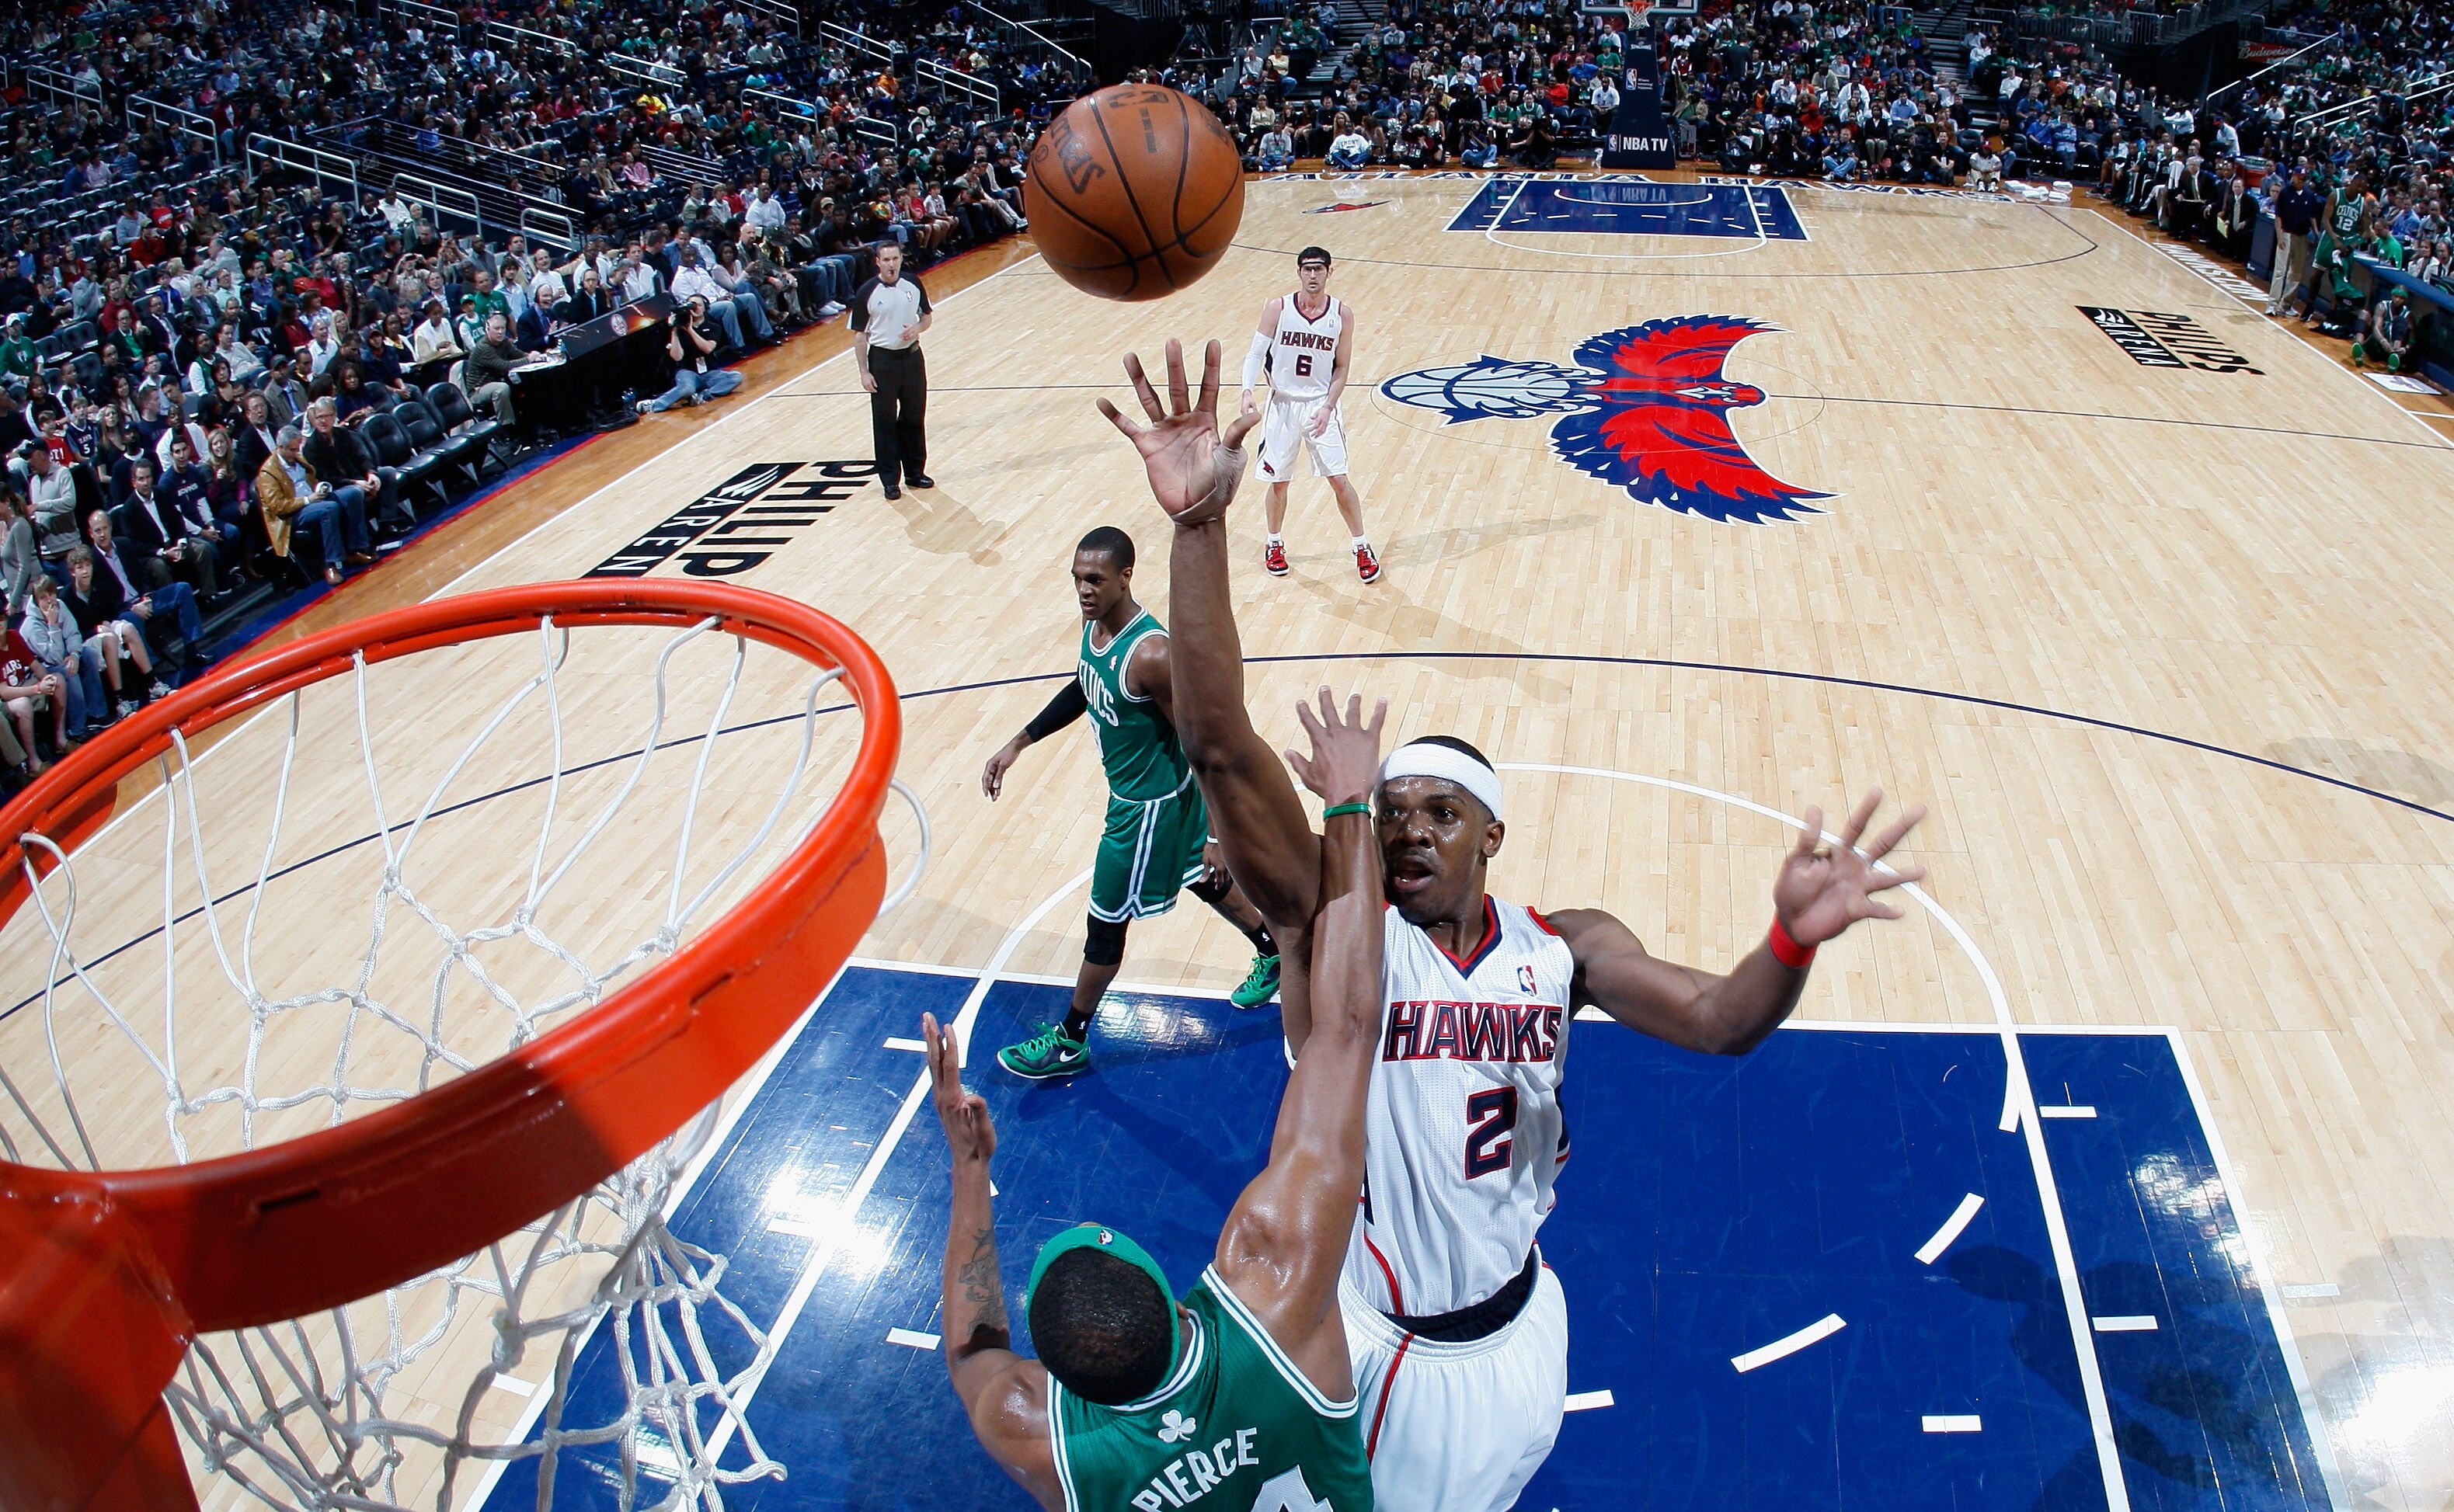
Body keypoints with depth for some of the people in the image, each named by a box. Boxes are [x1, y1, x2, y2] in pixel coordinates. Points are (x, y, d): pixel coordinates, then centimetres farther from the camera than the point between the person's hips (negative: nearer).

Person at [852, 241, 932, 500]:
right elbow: (859, 335, -5)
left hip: (912, 356, 3)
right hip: (882, 360, -3)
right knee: (885, 422, 2)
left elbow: (927, 316, 12)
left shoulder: (913, 284, 0)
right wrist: (864, 372, -9)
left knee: (914, 418, 12)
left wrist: (917, 328, -12)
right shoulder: (866, 292, -9)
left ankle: (915, 472, 26)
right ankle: (890, 480, 11)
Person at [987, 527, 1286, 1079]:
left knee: (1107, 924, 7)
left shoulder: (1151, 654, -33)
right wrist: (1017, 744, 10)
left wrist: (1217, 835, -23)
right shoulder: (1094, 623, -5)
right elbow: (1082, 690, 14)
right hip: (1135, 790, 9)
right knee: (1200, 881, 28)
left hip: (1150, 805, -9)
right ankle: (1275, 955, 50)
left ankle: (1070, 1043, 26)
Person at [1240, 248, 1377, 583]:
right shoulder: (1278, 308, -7)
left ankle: (1362, 548, 11)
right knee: (1278, 481, 8)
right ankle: (1274, 544, 30)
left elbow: (1341, 369, -1)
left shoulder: (1342, 313, -5)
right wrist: (1248, 391, -22)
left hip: (1321, 405, 0)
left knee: (1339, 479, -3)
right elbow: (1256, 353, -6)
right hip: (1283, 404, 0)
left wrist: (1327, 407, -13)